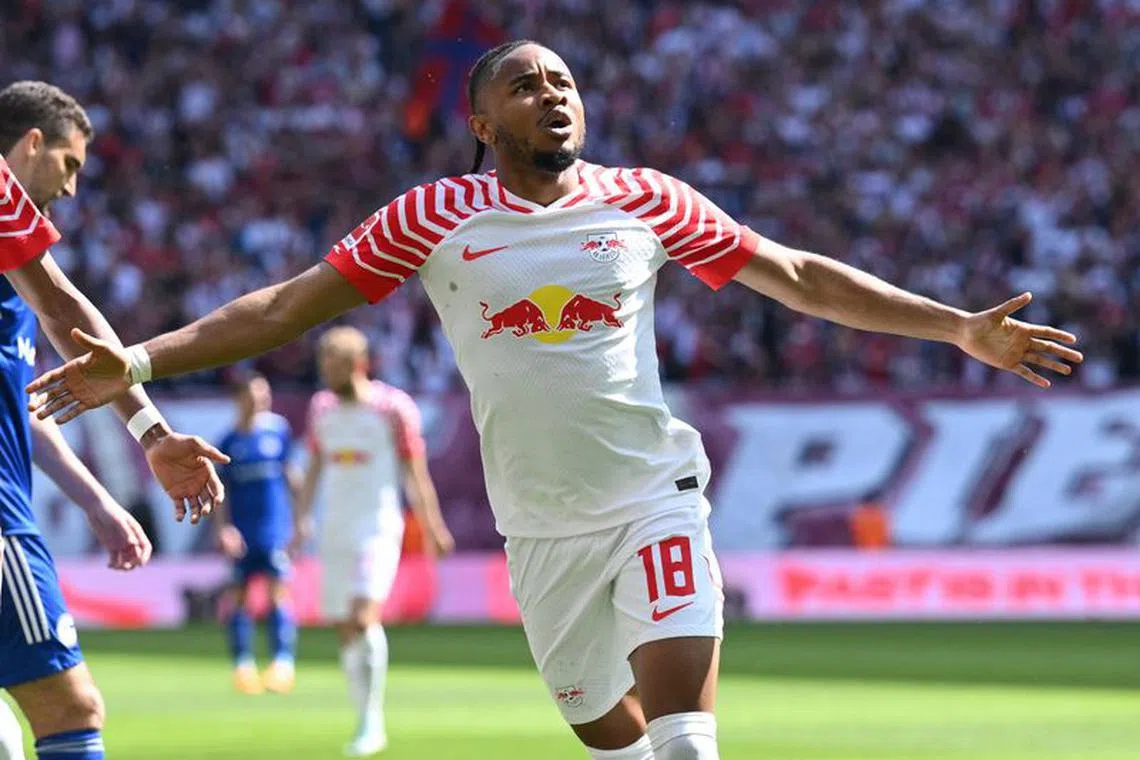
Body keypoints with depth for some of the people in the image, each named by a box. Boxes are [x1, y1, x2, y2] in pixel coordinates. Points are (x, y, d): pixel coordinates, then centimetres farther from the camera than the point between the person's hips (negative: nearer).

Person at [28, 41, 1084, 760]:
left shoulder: (645, 202, 2)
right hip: (541, 527, 1)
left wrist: (961, 328, 5)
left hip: (653, 496, -1)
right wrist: (142, 360, -9)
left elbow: (801, 278, 9)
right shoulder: (434, 217, 0)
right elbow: (293, 304, 1)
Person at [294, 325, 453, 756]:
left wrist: (432, 528, -1)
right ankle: (369, 724, 15)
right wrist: (302, 519, 14)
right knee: (345, 632, 5)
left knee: (363, 618, -22)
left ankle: (371, 723, -16)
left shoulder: (393, 408, -6)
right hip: (334, 532, 6)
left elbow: (415, 473, -2)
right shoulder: (322, 409, 10)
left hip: (378, 529, -6)